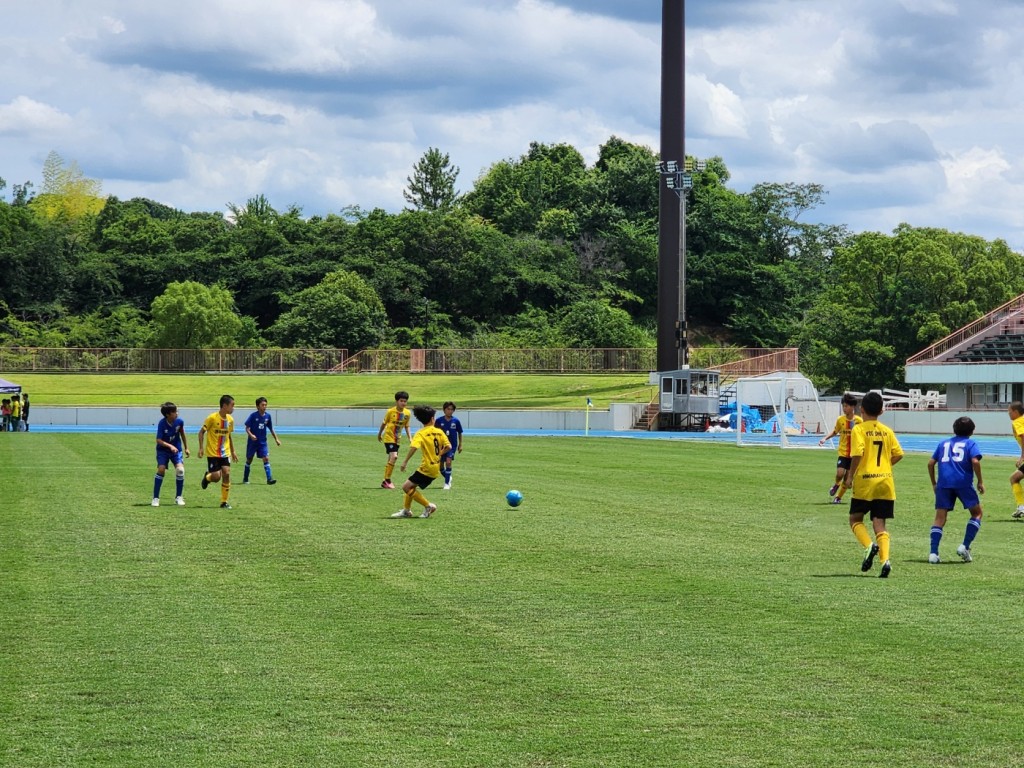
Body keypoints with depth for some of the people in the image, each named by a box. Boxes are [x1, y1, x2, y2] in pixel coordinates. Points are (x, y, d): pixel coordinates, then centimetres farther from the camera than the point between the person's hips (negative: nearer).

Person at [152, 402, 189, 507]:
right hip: (163, 450, -3)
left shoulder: (179, 422, -11)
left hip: (176, 450, 3)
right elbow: (158, 440, -25)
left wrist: (186, 448, 15)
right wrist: (170, 446, -38)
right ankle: (155, 498, -5)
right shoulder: (162, 423, -22)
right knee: (161, 469, -18)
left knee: (180, 469, -15)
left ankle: (179, 497, 0)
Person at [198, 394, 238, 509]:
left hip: (225, 453, 5)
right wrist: (201, 448, -11)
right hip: (213, 453, -5)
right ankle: (207, 477, 28)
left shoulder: (230, 419, 4)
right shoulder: (212, 418, -14)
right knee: (216, 476, -11)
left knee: (226, 474, -8)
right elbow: (201, 432, -5)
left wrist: (233, 452, 18)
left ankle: (224, 502, 1)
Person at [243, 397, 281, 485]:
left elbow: (271, 429, 12)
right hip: (252, 441, -3)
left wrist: (276, 439, 11)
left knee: (266, 458, -11)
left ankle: (269, 479, -14)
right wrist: (251, 435, -31)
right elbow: (247, 428, -12)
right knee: (249, 459, 9)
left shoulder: (267, 416, 0)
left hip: (262, 442, 3)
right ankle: (245, 479, 23)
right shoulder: (253, 415, -12)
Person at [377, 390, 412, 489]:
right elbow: (384, 423, 1)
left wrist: (410, 438, -2)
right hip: (388, 437, -6)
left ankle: (385, 481, 21)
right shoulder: (390, 411, -14)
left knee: (391, 459, 11)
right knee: (394, 456, -20)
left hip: (397, 439, 6)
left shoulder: (407, 413, -3)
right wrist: (379, 434, 13)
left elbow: (406, 426, 9)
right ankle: (387, 480, -12)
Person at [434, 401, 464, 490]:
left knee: (448, 462, -19)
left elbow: (459, 433, 7)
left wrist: (460, 445, 9)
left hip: (452, 445, -2)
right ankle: (448, 478, 38)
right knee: (441, 465, 9)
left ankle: (447, 483, -11)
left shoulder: (456, 421, -5)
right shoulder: (439, 421, -6)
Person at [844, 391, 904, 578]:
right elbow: (898, 454, 5)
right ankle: (885, 559, -14)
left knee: (855, 519, 12)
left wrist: (850, 476, -9)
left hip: (864, 481, -4)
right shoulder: (887, 431, 9)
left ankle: (869, 545, -14)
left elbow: (857, 453, -18)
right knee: (879, 524, 5)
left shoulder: (859, 429, -6)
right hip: (885, 481, 4)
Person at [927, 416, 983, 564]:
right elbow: (975, 461, -9)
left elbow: (931, 463, 16)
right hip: (963, 483, -3)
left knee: (940, 518, 4)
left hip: (944, 484, 3)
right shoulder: (970, 444, 9)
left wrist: (934, 483, 24)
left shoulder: (944, 443, 21)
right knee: (977, 513, 13)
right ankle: (965, 546, 1)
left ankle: (933, 553, -8)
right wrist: (980, 482, -1)